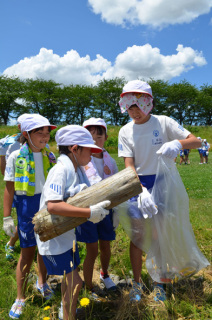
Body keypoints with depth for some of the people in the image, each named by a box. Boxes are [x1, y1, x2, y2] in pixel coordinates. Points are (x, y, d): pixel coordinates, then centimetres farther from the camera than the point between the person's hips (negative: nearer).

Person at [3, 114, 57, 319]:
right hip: (27, 206, -3)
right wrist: (7, 217, -6)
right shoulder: (16, 157, -8)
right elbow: (9, 189, -6)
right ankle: (20, 298, 24)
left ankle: (42, 282, 42)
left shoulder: (50, 156, 2)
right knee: (27, 252, 4)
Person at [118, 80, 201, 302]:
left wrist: (178, 143, -33)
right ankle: (137, 282, 27)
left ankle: (158, 283, 30)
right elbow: (129, 166, -10)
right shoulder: (125, 131, -3)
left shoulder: (163, 122, -6)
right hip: (138, 186, 1)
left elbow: (196, 142, -9)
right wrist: (141, 191, -27)